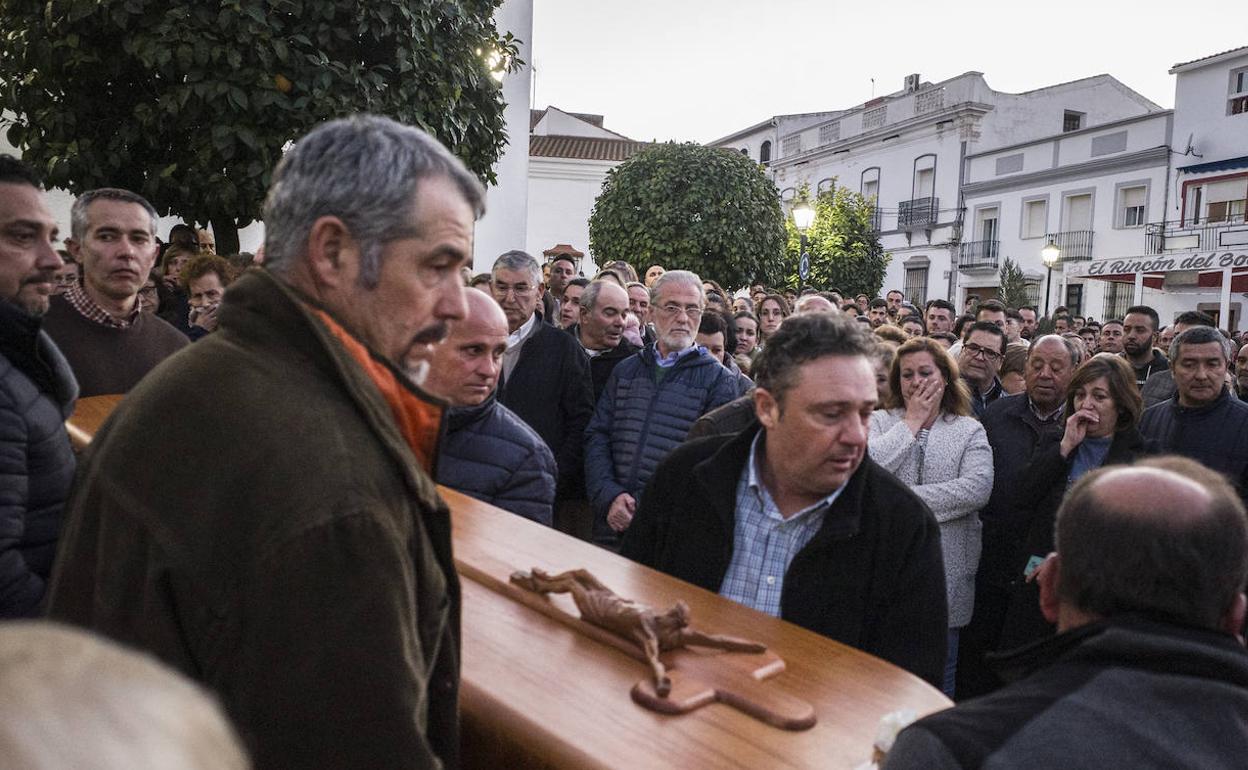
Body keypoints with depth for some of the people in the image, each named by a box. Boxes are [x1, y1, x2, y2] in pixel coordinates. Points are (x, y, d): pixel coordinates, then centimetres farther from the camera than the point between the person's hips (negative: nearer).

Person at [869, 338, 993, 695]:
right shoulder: (881, 421, 5)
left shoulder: (969, 431, 5)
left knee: (938, 679, 12)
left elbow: (977, 488, -12)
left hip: (945, 572, 0)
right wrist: (911, 421, -7)